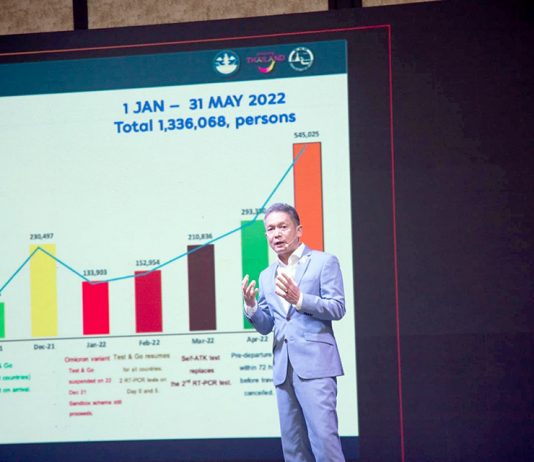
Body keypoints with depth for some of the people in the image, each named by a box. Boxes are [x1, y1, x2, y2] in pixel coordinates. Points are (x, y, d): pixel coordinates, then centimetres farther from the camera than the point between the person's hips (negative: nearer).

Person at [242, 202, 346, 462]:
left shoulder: (324, 262, 2)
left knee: (323, 436, -15)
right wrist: (251, 306, -3)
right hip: (283, 369, 6)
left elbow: (337, 308, -6)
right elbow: (265, 326, 18)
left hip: (314, 364, -6)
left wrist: (299, 299, -20)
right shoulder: (266, 277, 19)